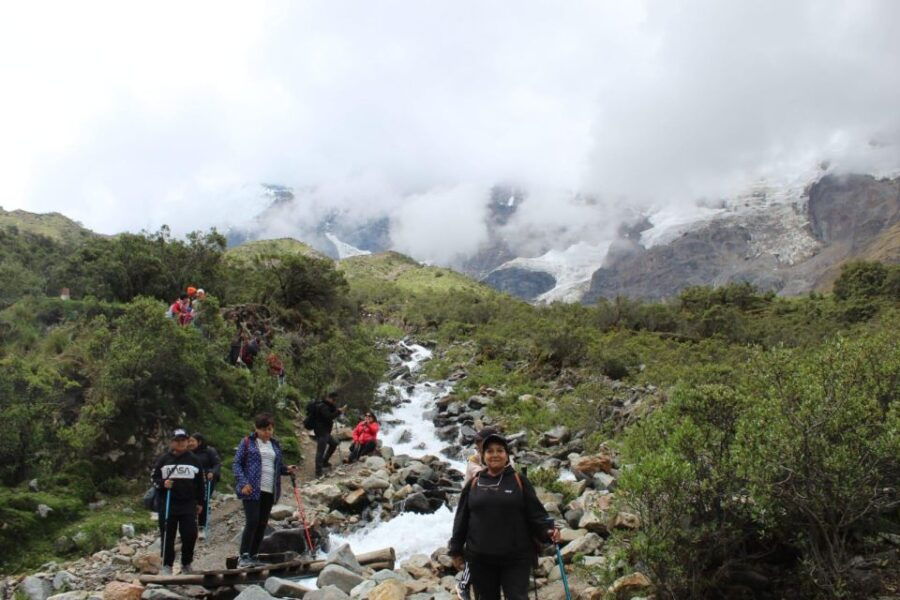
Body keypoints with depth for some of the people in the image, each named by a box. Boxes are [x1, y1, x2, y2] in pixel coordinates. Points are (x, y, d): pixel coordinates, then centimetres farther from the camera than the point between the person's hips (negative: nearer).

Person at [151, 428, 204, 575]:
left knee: (190, 534, -2)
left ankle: (186, 564, 16)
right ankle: (167, 565, 15)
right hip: (168, 504, 0)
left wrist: (200, 502, 11)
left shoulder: (193, 460, 7)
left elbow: (200, 482, 12)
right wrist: (162, 483, -14)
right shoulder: (163, 459, 4)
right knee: (168, 535, 2)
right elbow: (154, 477, 8)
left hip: (188, 504, 1)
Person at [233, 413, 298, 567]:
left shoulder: (275, 445, 15)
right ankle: (243, 557, -7)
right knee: (252, 521, -13)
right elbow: (236, 464, -3)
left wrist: (287, 469, -1)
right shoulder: (247, 442, 0)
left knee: (262, 524, 7)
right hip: (252, 490, -5)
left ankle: (253, 556, 16)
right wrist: (243, 483, -15)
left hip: (269, 491, 5)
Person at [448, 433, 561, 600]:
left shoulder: (519, 481, 1)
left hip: (516, 558, -2)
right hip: (480, 559, 2)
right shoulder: (474, 483, 5)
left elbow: (535, 513, -3)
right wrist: (456, 551, 9)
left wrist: (548, 531, -21)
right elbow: (461, 519, 9)